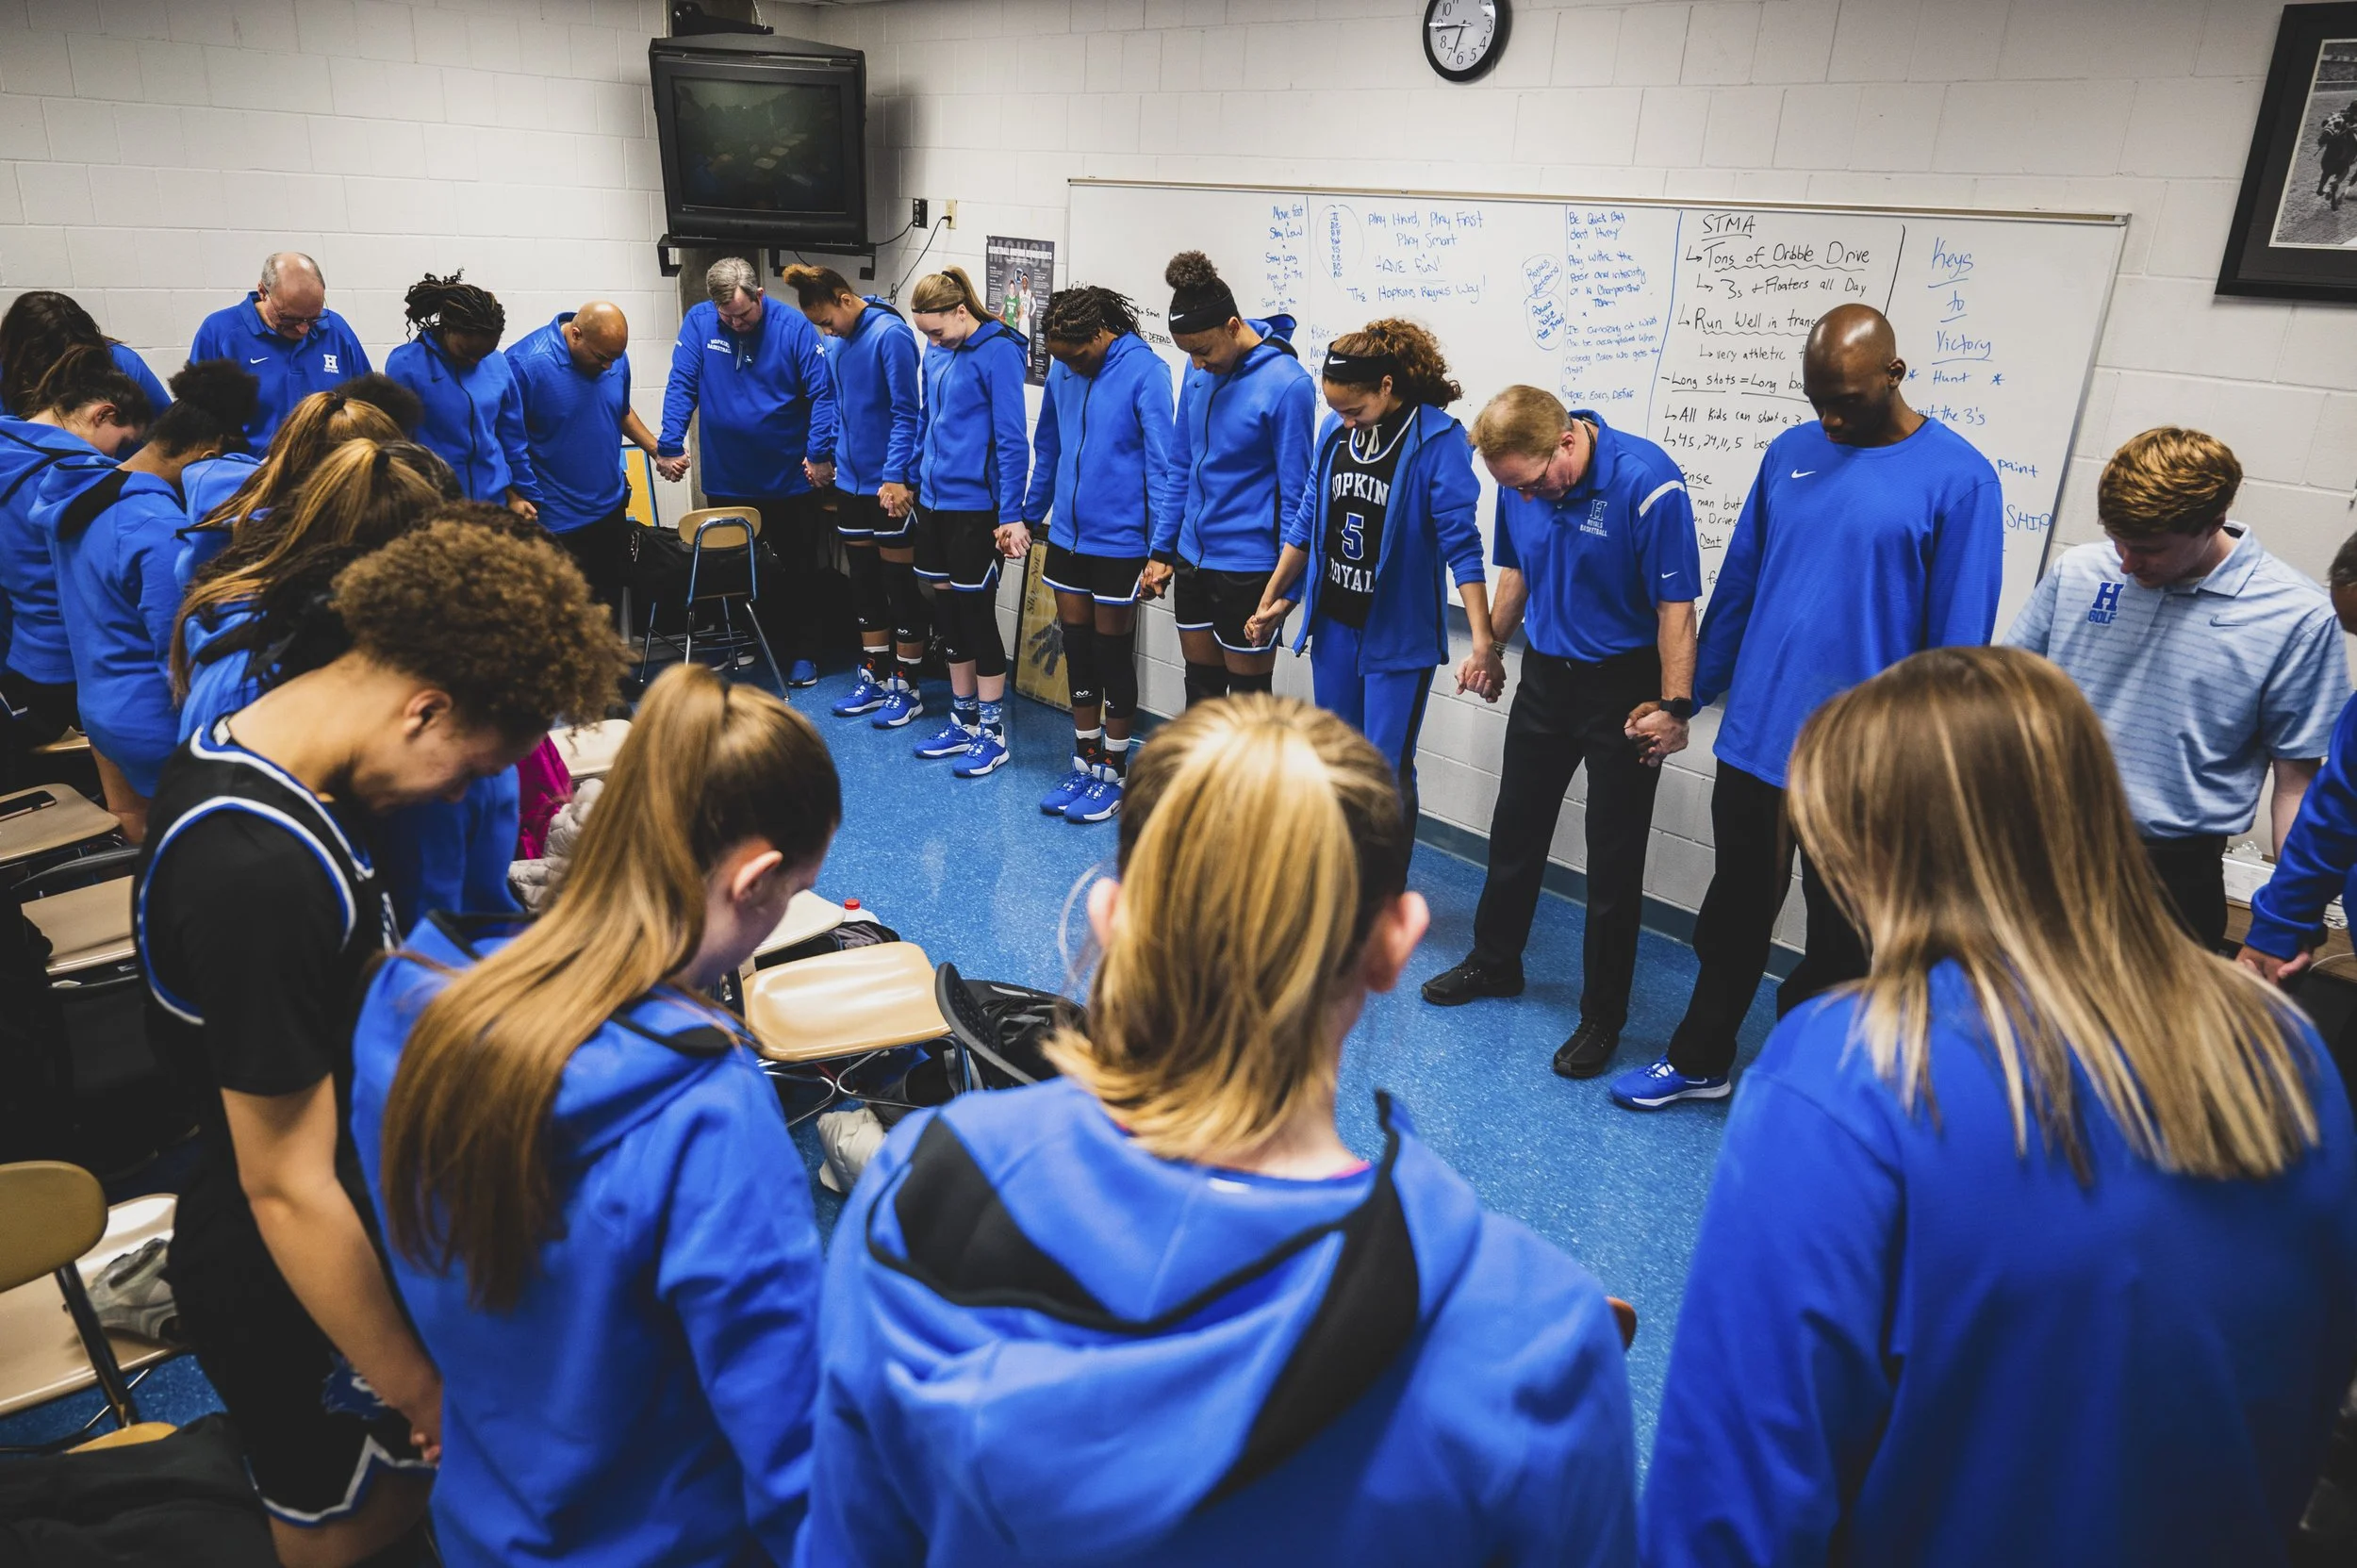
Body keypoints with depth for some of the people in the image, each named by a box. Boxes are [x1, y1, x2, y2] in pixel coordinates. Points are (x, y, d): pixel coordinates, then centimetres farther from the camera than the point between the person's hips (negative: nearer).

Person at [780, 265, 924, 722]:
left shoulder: (890, 334, -16)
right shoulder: (834, 343, 7)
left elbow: (906, 413, -18)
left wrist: (895, 476, -22)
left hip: (890, 486, -8)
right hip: (851, 481, 8)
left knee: (900, 586, 2)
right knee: (864, 584, 14)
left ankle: (905, 688, 12)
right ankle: (874, 679, 26)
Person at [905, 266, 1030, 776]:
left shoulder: (998, 351, -12)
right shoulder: (937, 353, 9)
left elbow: (1012, 441, -15)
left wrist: (1011, 515, -17)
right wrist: (910, 480, 18)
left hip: (975, 506, -8)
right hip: (934, 500, 8)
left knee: (976, 612, -1)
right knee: (948, 610, 13)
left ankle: (991, 733, 11)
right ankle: (963, 721, 26)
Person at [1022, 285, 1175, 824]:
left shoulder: (1145, 371, -14)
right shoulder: (1062, 371, 5)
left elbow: (1161, 462, -15)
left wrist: (1161, 546, -18)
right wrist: (1029, 516, 19)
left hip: (1119, 542, -6)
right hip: (1067, 537, 6)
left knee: (1112, 656, 5)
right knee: (1077, 652, 13)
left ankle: (1112, 774, 19)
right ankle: (1084, 763, 27)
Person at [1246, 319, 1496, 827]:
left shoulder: (1437, 440, -14)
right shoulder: (1334, 431, 2)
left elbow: (1461, 543, -18)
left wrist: (1482, 643, -25)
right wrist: (1271, 601, 17)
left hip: (1398, 633, -5)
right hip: (1333, 624, 6)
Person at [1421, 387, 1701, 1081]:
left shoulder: (1647, 482, -24)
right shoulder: (1522, 482, -5)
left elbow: (1675, 604, -21)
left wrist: (1674, 707, -21)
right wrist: (1492, 646, 22)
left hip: (1623, 688, -6)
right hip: (1546, 674, 6)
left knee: (1614, 858, 3)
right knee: (1515, 828, 17)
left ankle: (1602, 1017, 17)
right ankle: (1494, 962, 38)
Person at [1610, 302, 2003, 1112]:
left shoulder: (1957, 478, -10)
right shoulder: (1790, 453, 4)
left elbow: (1957, 643, -9)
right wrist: (1687, 696, 14)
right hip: (1752, 741, 5)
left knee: (1838, 941, 12)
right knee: (1734, 914, 18)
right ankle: (1699, 1061, 35)